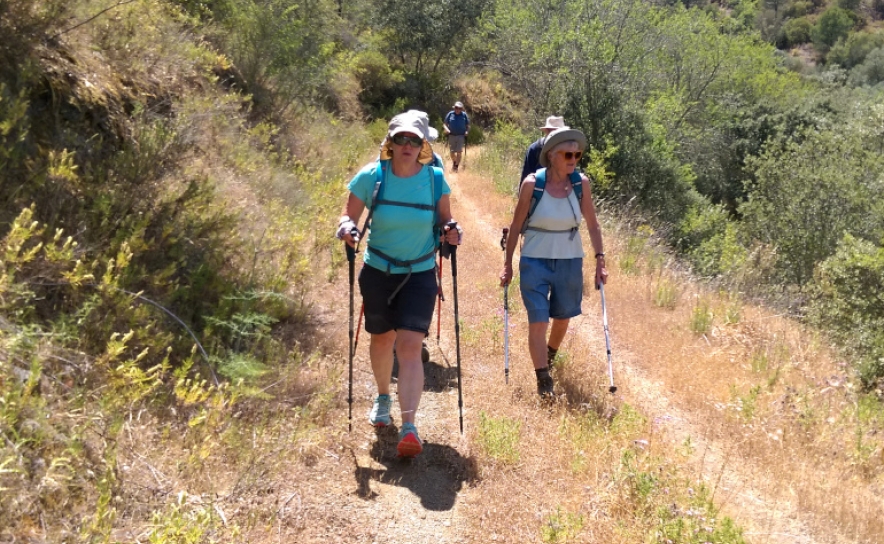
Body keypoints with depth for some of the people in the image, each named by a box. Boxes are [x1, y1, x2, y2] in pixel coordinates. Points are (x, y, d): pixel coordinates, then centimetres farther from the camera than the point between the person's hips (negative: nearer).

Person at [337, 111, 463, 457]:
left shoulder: (435, 179, -7)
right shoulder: (372, 176, -9)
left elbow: (444, 220, 6)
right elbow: (349, 215, -2)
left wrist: (450, 231, -16)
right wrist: (347, 227, -25)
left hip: (420, 275, -1)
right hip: (377, 272, 1)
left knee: (409, 346, -13)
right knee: (381, 339, 18)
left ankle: (408, 428, -15)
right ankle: (383, 398, 46)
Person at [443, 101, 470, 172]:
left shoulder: (464, 115, 3)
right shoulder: (450, 114, 3)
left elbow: (468, 125, 9)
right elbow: (445, 124, 7)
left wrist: (467, 131, -10)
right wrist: (446, 129, -13)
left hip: (461, 136, -1)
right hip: (451, 136, 1)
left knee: (459, 152, -6)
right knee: (452, 152, 6)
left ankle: (456, 166, 2)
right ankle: (454, 162, 34)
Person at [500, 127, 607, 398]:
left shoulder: (581, 183, -7)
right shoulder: (532, 183, -13)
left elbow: (592, 224, 1)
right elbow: (516, 226, -5)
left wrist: (600, 259, -4)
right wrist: (507, 264, -2)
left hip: (570, 261, 3)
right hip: (535, 261, -3)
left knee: (562, 317, 17)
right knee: (538, 321, -9)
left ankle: (549, 357, 47)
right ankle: (543, 382, 2)